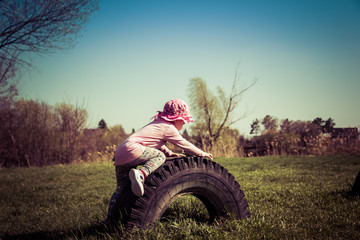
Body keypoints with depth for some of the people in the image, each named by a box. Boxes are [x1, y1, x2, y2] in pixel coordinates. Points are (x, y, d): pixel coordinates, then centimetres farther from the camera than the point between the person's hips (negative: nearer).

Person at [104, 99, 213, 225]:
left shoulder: (158, 123, 27)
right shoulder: (169, 128, 1)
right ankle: (140, 173, -28)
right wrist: (202, 154, 17)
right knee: (160, 156, -6)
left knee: (121, 188, 12)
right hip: (132, 149, -9)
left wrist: (169, 153, 27)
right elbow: (184, 144, 6)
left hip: (119, 154, 9)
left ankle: (109, 219, 12)